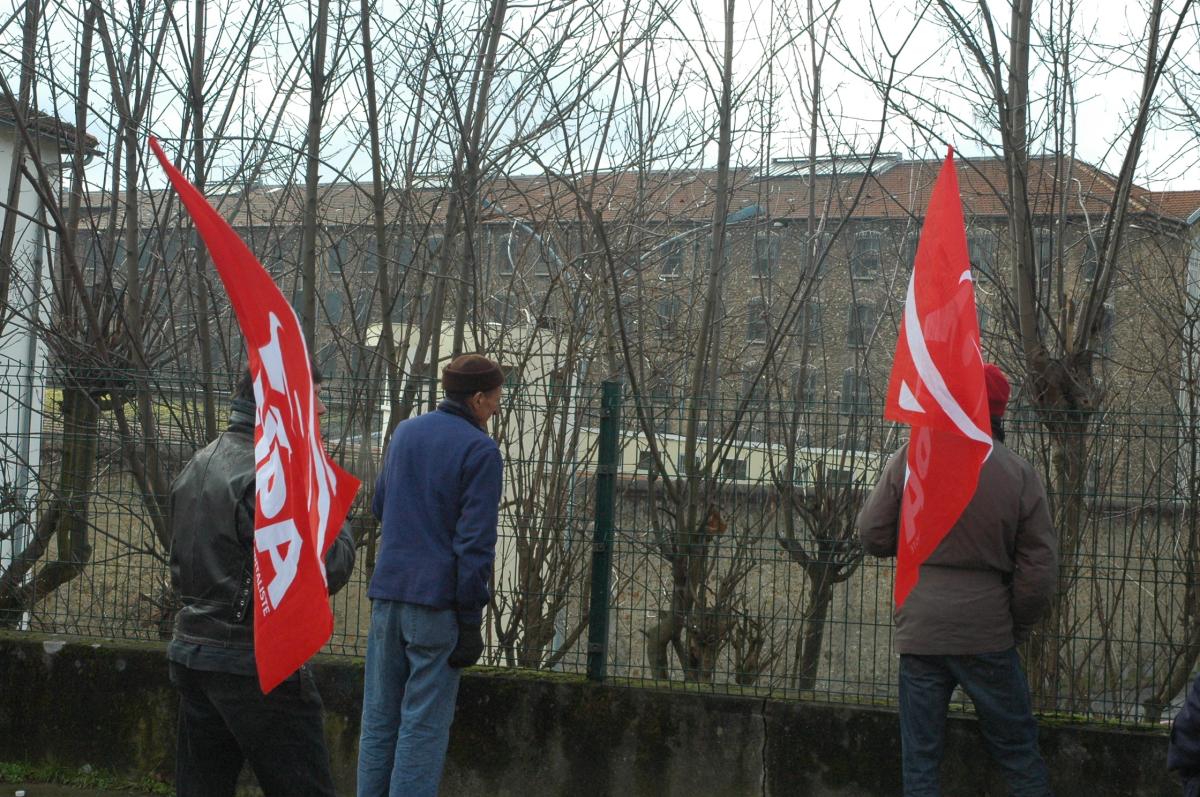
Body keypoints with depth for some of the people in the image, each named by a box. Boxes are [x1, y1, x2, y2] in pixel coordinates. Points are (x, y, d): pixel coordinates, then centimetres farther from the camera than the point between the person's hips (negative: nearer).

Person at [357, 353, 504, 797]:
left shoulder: (404, 433, 12)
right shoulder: (479, 450, -9)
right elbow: (475, 542, -13)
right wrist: (471, 618, -10)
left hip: (387, 593, 6)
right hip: (437, 599, -6)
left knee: (379, 717, 12)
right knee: (424, 723, -1)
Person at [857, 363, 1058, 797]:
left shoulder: (908, 460, -6)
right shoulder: (1019, 473, -5)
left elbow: (872, 535, -1)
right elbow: (1040, 567, -4)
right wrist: (1018, 626, 10)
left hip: (919, 629, 1)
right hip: (987, 632, 0)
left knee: (920, 760, 8)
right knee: (1018, 754, 11)